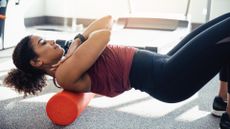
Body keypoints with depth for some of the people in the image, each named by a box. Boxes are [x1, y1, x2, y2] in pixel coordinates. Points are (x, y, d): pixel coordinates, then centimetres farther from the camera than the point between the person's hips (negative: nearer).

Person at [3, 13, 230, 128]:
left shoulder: (67, 65, 15)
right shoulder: (65, 74, -12)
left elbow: (107, 19, 15)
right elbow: (104, 35, -22)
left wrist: (78, 38, 1)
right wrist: (79, 42, -3)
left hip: (162, 66, 9)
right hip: (166, 79, -9)